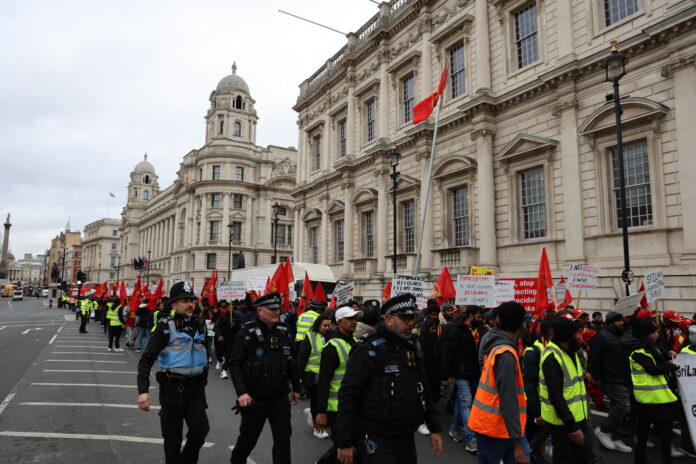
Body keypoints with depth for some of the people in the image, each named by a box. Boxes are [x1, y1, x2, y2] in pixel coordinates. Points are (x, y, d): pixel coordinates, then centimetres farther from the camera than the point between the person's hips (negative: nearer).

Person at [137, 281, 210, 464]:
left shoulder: (200, 325, 5)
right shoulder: (166, 327, -10)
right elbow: (146, 360, -13)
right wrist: (143, 391, -23)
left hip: (196, 387, 4)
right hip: (172, 388, -4)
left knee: (200, 432, -3)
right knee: (173, 439, 7)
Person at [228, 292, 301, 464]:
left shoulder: (283, 330, 1)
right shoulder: (247, 332, -12)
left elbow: (292, 361, 10)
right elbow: (235, 365, -12)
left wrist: (296, 388, 13)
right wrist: (241, 392, -19)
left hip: (279, 396, 3)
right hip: (254, 397, -3)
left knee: (283, 438, 5)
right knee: (248, 437, 16)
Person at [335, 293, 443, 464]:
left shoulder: (412, 348, 10)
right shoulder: (369, 350, -14)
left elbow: (424, 391, 18)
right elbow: (347, 395, -16)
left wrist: (434, 428, 15)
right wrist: (344, 443, -17)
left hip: (406, 438, 7)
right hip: (375, 440, -7)